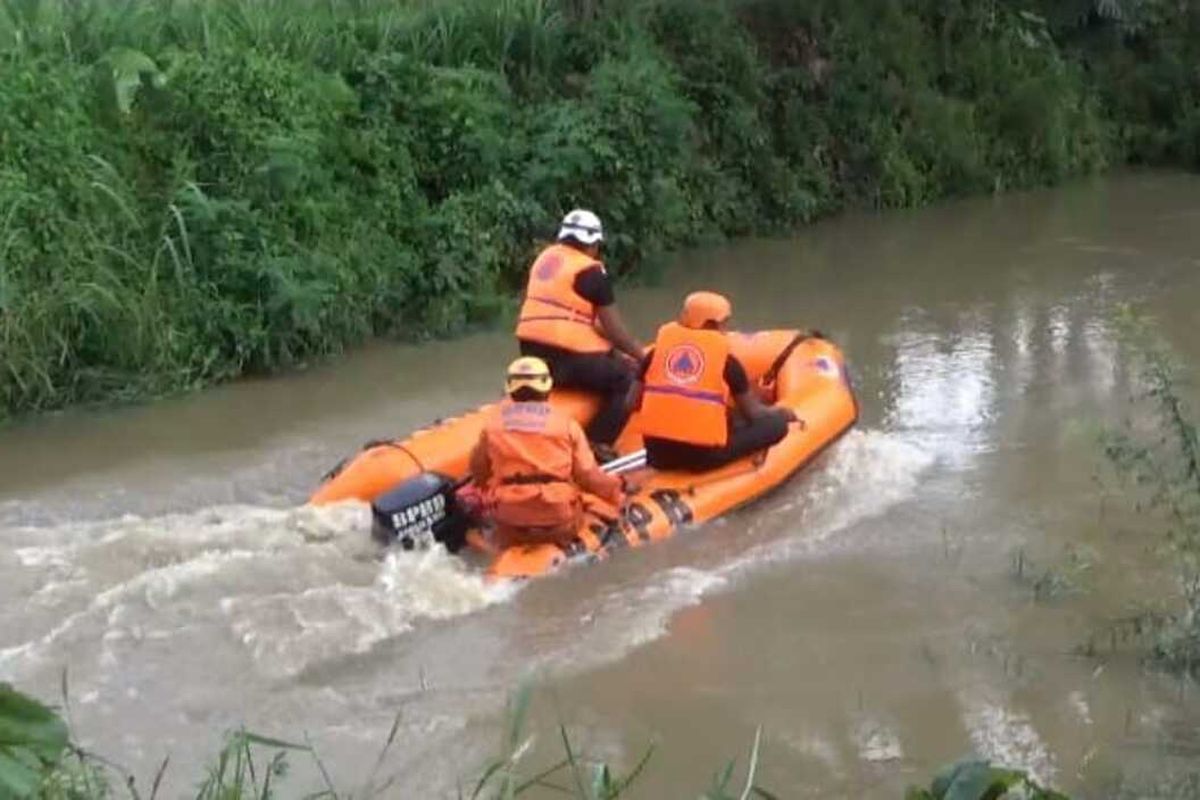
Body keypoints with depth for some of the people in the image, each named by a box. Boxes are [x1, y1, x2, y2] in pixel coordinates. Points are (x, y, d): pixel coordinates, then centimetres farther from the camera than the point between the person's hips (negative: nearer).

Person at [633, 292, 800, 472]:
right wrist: (781, 413, 28)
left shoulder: (658, 350, 7)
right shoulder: (727, 359, -2)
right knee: (777, 424, 5)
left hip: (658, 453, 5)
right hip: (704, 455, -5)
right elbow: (753, 413, 7)